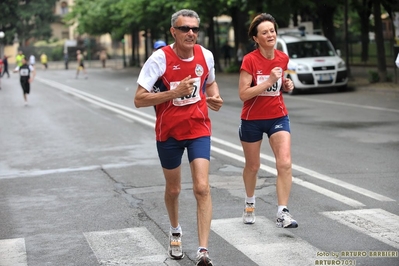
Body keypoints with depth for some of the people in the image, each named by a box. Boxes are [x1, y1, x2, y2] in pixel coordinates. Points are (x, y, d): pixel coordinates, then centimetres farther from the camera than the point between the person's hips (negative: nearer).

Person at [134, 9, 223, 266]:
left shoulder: (206, 55, -5)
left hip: (199, 129, 1)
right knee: (173, 189, 15)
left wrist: (214, 98, -6)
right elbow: (139, 99, -19)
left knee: (202, 188, -13)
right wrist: (175, 92, -28)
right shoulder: (159, 59, -17)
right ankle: (175, 231, 44)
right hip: (169, 132, -1)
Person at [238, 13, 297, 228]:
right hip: (252, 119, -3)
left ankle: (282, 213, -11)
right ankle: (250, 203, 41)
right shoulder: (249, 60, -16)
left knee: (285, 163, -14)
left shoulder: (282, 58, -2)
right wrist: (269, 81, -28)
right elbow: (243, 94, -21)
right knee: (252, 166, 14)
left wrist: (286, 85, -5)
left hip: (278, 117, 3)